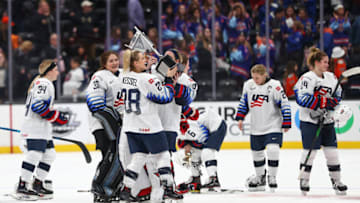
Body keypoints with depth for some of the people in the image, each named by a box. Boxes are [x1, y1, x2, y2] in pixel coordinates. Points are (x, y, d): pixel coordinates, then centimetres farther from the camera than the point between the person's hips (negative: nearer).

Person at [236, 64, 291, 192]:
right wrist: (240, 117, 9)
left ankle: (272, 177, -5)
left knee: (273, 150, -21)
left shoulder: (275, 86, -15)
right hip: (256, 128, 6)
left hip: (273, 127, -6)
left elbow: (284, 104, -12)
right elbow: (244, 102, 16)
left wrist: (286, 123, -12)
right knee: (256, 152, 14)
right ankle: (260, 177, 34)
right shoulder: (248, 85, 2)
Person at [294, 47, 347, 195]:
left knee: (331, 150, 5)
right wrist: (321, 102, -22)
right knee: (310, 151, -5)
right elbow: (302, 99, -21)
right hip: (309, 121, -6)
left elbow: (337, 96, 15)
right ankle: (304, 180, 9)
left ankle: (336, 181, 12)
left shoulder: (331, 78, 9)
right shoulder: (307, 78, -12)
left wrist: (331, 103, -7)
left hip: (327, 120, 6)